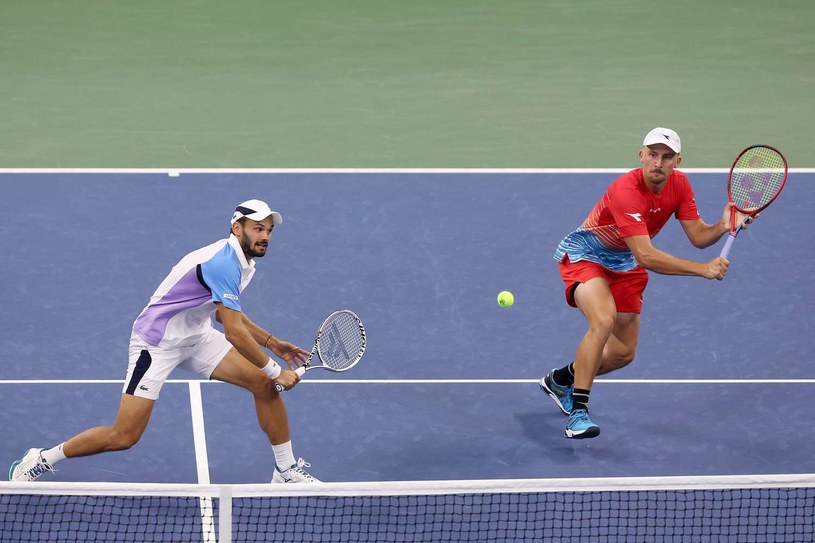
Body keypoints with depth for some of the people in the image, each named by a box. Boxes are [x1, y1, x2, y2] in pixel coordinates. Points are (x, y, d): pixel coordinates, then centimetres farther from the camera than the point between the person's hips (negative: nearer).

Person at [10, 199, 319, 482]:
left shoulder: (243, 262, 5)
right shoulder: (224, 263, -27)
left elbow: (229, 315, 22)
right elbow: (234, 333, -29)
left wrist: (271, 343, 14)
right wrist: (276, 371, -21)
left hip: (196, 337, 9)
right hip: (157, 343, -9)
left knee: (263, 384, -4)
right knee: (124, 437, -10)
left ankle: (287, 471, 10)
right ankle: (41, 460, 10)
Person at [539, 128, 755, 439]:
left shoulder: (679, 185, -11)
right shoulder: (626, 191, -35)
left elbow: (698, 236, -8)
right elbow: (645, 256, -39)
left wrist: (723, 226, -30)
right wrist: (702, 269, -42)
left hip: (624, 264, 8)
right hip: (584, 254, -8)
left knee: (623, 353, 9)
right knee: (604, 321, -35)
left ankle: (560, 380, 37)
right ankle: (578, 412, -28)